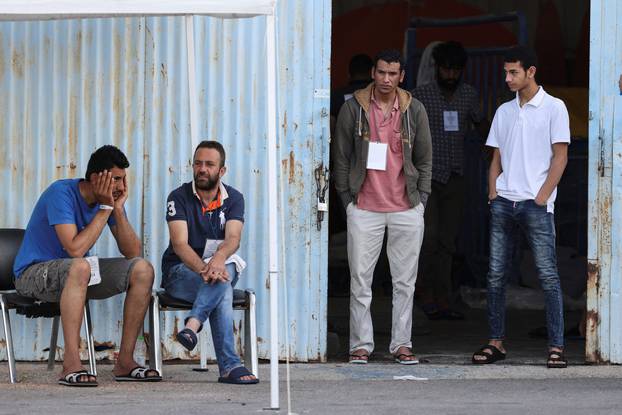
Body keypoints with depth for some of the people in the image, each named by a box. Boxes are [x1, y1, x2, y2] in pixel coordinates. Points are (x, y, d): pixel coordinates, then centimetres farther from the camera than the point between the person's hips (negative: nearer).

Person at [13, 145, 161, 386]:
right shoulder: (61, 193, -23)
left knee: (142, 269, -9)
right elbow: (75, 249, -33)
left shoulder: (111, 199, -1)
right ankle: (71, 366, -43)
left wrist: (118, 209, -17)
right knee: (79, 267, -40)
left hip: (75, 275, 7)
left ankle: (125, 361, -8)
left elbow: (133, 252, -6)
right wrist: (105, 209, -26)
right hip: (33, 273, -7)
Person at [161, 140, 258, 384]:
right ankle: (229, 366, -49)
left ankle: (192, 325, -53)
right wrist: (202, 268, -37)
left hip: (221, 266, 3)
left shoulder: (233, 199, 5)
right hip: (180, 272, -3)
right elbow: (179, 243, -17)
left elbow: (233, 239, -13)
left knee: (223, 274, -37)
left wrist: (218, 259, -39)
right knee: (223, 289, -36)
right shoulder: (179, 197, -3)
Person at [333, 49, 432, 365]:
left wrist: (420, 199, 5)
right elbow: (342, 158, 5)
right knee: (360, 279, -1)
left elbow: (424, 160, 11)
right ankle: (361, 344, 6)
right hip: (364, 208, -1)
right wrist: (347, 199, 2)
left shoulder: (414, 110, 4)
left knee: (405, 281, 4)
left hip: (406, 209, 1)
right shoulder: (353, 108, 0)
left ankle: (402, 344, 11)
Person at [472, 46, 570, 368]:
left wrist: (542, 197, -10)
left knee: (547, 274, -7)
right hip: (503, 203, 5)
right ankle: (496, 342, 10)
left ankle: (556, 346, -8)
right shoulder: (504, 112, 16)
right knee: (496, 274, 4)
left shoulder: (553, 108, 0)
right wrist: (493, 194, 4)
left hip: (535, 205, -5)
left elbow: (560, 156, -4)